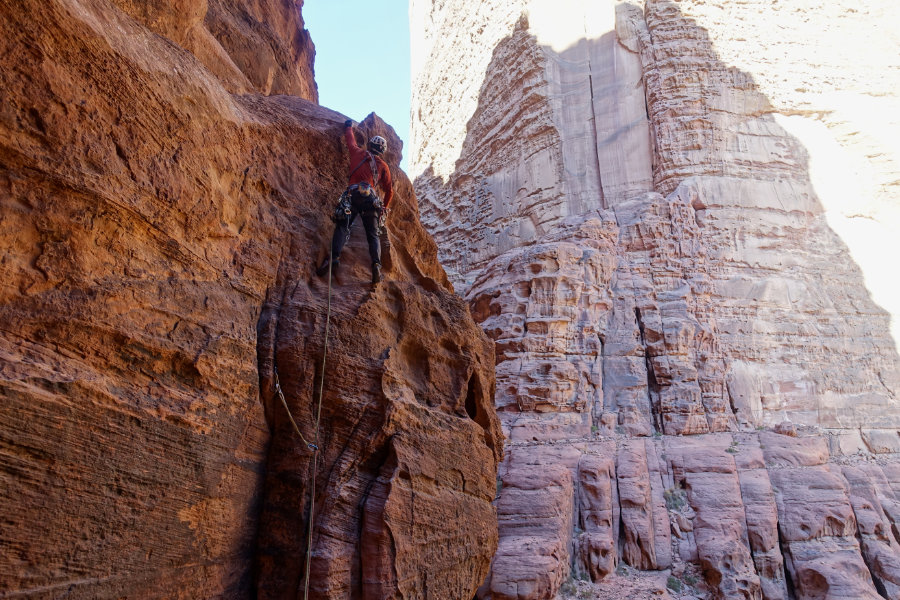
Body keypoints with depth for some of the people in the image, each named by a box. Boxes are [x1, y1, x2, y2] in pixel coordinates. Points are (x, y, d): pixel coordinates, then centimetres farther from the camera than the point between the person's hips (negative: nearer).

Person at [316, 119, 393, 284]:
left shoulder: (357, 153, 20)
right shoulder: (383, 165, 21)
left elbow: (350, 140, 40)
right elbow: (389, 190, 24)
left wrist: (348, 126, 61)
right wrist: (385, 207, 39)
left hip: (352, 195, -1)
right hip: (370, 198, 1)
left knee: (342, 227, -5)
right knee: (373, 235, 4)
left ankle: (334, 257, -29)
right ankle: (376, 264, -17)